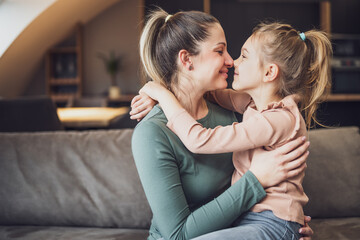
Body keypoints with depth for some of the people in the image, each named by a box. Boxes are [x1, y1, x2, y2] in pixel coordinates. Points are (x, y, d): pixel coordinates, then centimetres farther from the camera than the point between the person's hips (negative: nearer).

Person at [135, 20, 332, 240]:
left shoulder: (278, 120, -23)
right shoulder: (256, 102, 5)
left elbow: (199, 140, -25)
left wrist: (163, 94, -13)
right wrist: (155, 96, 2)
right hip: (244, 214, 9)